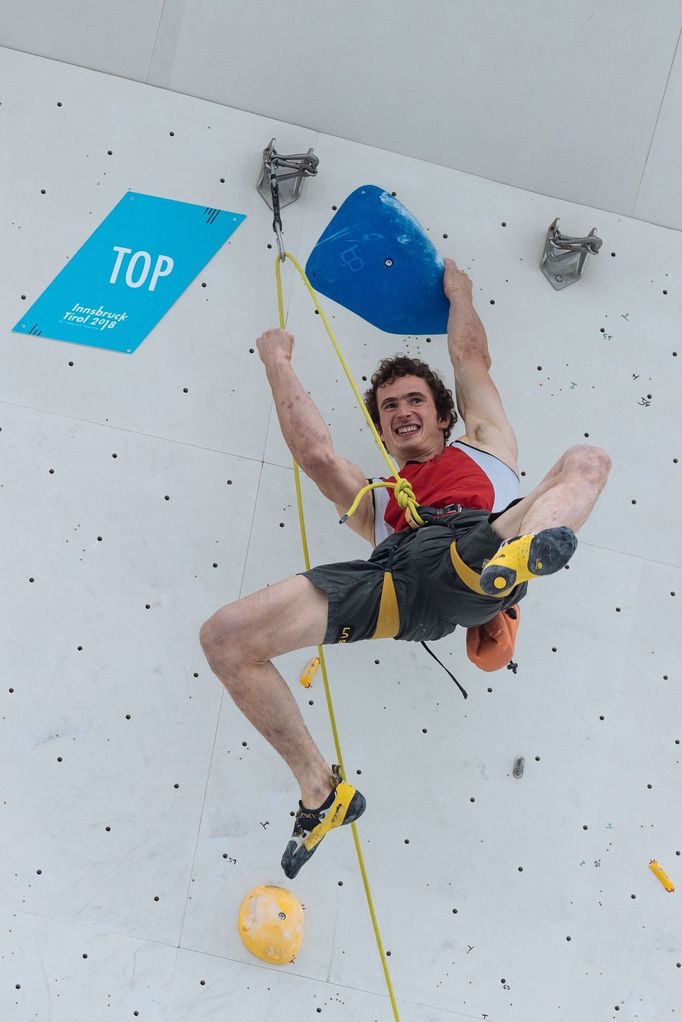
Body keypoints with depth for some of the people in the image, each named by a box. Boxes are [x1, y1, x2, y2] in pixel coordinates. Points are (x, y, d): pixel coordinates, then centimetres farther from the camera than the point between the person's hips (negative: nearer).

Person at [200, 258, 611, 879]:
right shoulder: (375, 499, 41)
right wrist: (278, 361, 38)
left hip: (476, 541, -1)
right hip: (401, 575, 2)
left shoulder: (485, 450, 40)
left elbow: (470, 356, 44)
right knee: (225, 635, -15)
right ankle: (322, 793, -8)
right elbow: (315, 452, 27)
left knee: (587, 462, -22)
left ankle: (520, 555, -55)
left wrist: (458, 292, 60)